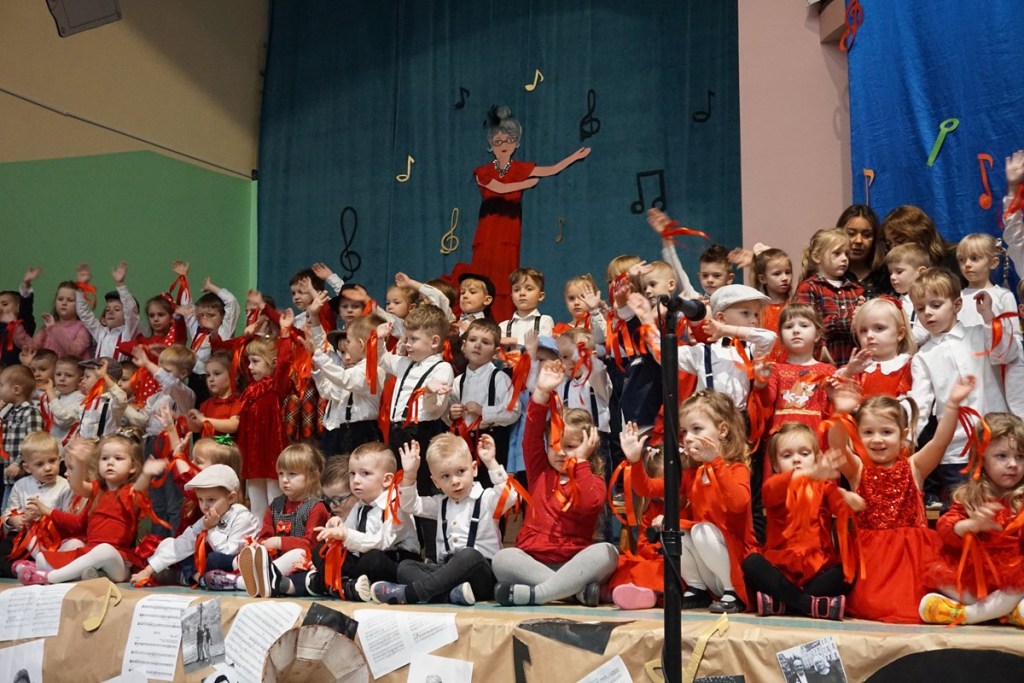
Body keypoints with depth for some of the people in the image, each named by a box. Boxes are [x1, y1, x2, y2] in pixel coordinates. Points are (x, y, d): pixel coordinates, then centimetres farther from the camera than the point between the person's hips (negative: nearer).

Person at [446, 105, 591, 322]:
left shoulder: (520, 169, 8)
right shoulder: (484, 172, 4)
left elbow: (552, 170, 2)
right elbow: (499, 187, -12)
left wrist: (576, 156, -4)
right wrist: (527, 184, -3)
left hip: (510, 229, 1)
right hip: (489, 229, -1)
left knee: (505, 275, -3)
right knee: (485, 274, -6)